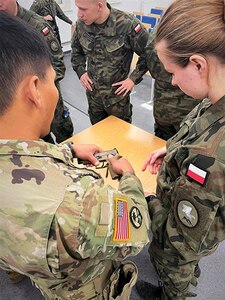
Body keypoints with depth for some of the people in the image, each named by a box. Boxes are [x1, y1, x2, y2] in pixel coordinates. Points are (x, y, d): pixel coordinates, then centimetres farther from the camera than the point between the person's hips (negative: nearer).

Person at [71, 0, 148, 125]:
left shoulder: (127, 24, -22)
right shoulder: (81, 24, -7)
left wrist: (133, 78, -14)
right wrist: (80, 71, 1)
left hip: (117, 94, -4)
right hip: (92, 93, 4)